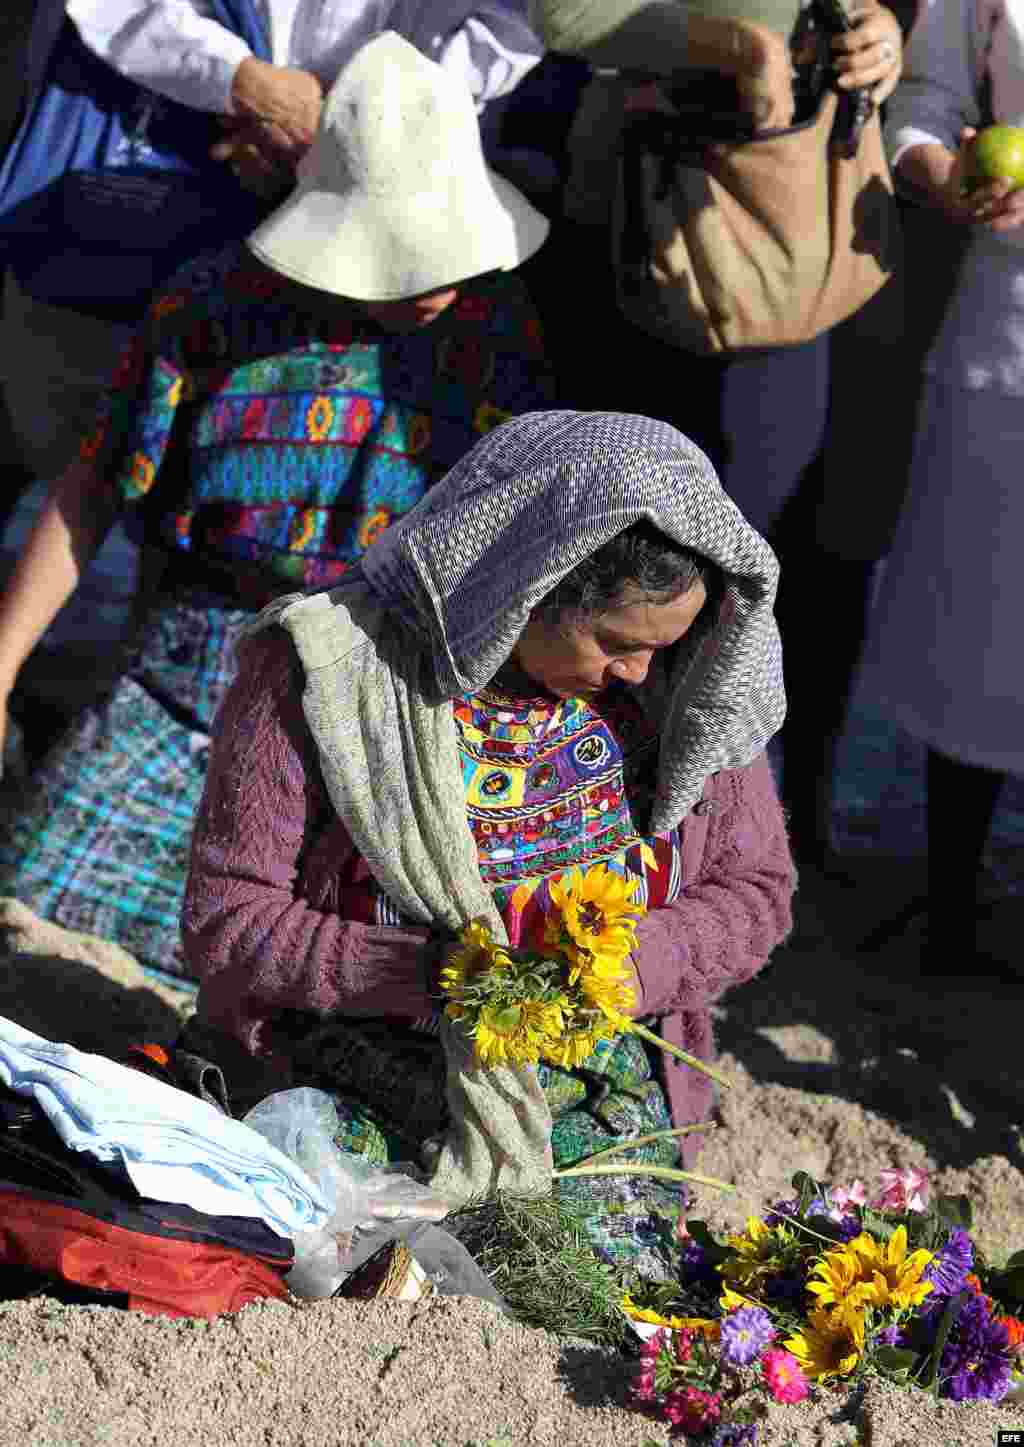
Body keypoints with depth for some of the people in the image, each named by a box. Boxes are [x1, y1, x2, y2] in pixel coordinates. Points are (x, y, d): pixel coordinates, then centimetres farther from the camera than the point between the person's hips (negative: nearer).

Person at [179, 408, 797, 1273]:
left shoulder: (674, 687, -1)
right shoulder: (319, 676, -11)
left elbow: (753, 893, 8)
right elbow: (226, 918, -9)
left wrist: (629, 964, -13)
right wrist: (425, 971, -22)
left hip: (590, 1095, 2)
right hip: (359, 1093, -2)